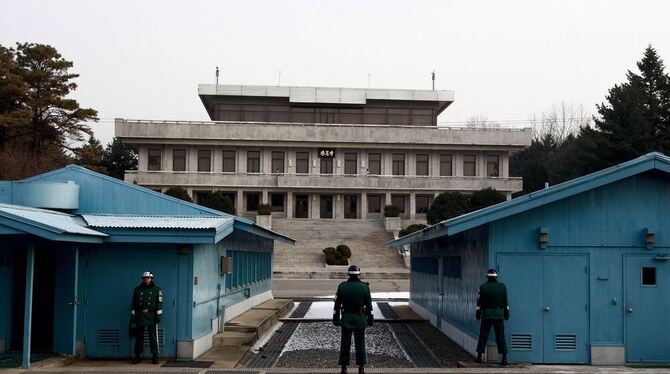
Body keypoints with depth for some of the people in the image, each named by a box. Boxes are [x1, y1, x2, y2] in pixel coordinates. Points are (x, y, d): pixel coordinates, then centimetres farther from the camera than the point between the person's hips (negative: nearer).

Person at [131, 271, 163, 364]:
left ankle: (155, 356, 4)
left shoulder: (157, 290, 4)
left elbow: (159, 303, 0)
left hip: (152, 317, -2)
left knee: (153, 337, -1)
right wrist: (133, 315, 6)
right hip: (140, 317, 2)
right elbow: (134, 303, 12)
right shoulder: (137, 289, 10)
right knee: (139, 337, 4)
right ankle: (137, 357, 10)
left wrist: (158, 315, -7)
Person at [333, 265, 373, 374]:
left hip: (346, 319, 0)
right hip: (360, 320, 0)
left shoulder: (342, 286, -5)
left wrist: (336, 318, 6)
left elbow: (337, 305, -1)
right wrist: (370, 319, 9)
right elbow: (369, 305, 0)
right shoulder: (365, 287, -5)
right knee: (360, 343, 8)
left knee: (345, 344, 6)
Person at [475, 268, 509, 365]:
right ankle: (504, 358, 1)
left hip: (486, 314, -1)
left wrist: (478, 314, 9)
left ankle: (479, 356, 10)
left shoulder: (483, 287, -3)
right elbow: (505, 302, 5)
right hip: (499, 314, 1)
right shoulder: (502, 287, 0)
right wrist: (506, 313, 13)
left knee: (483, 335, 7)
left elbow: (479, 302, 0)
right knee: (501, 336, 4)